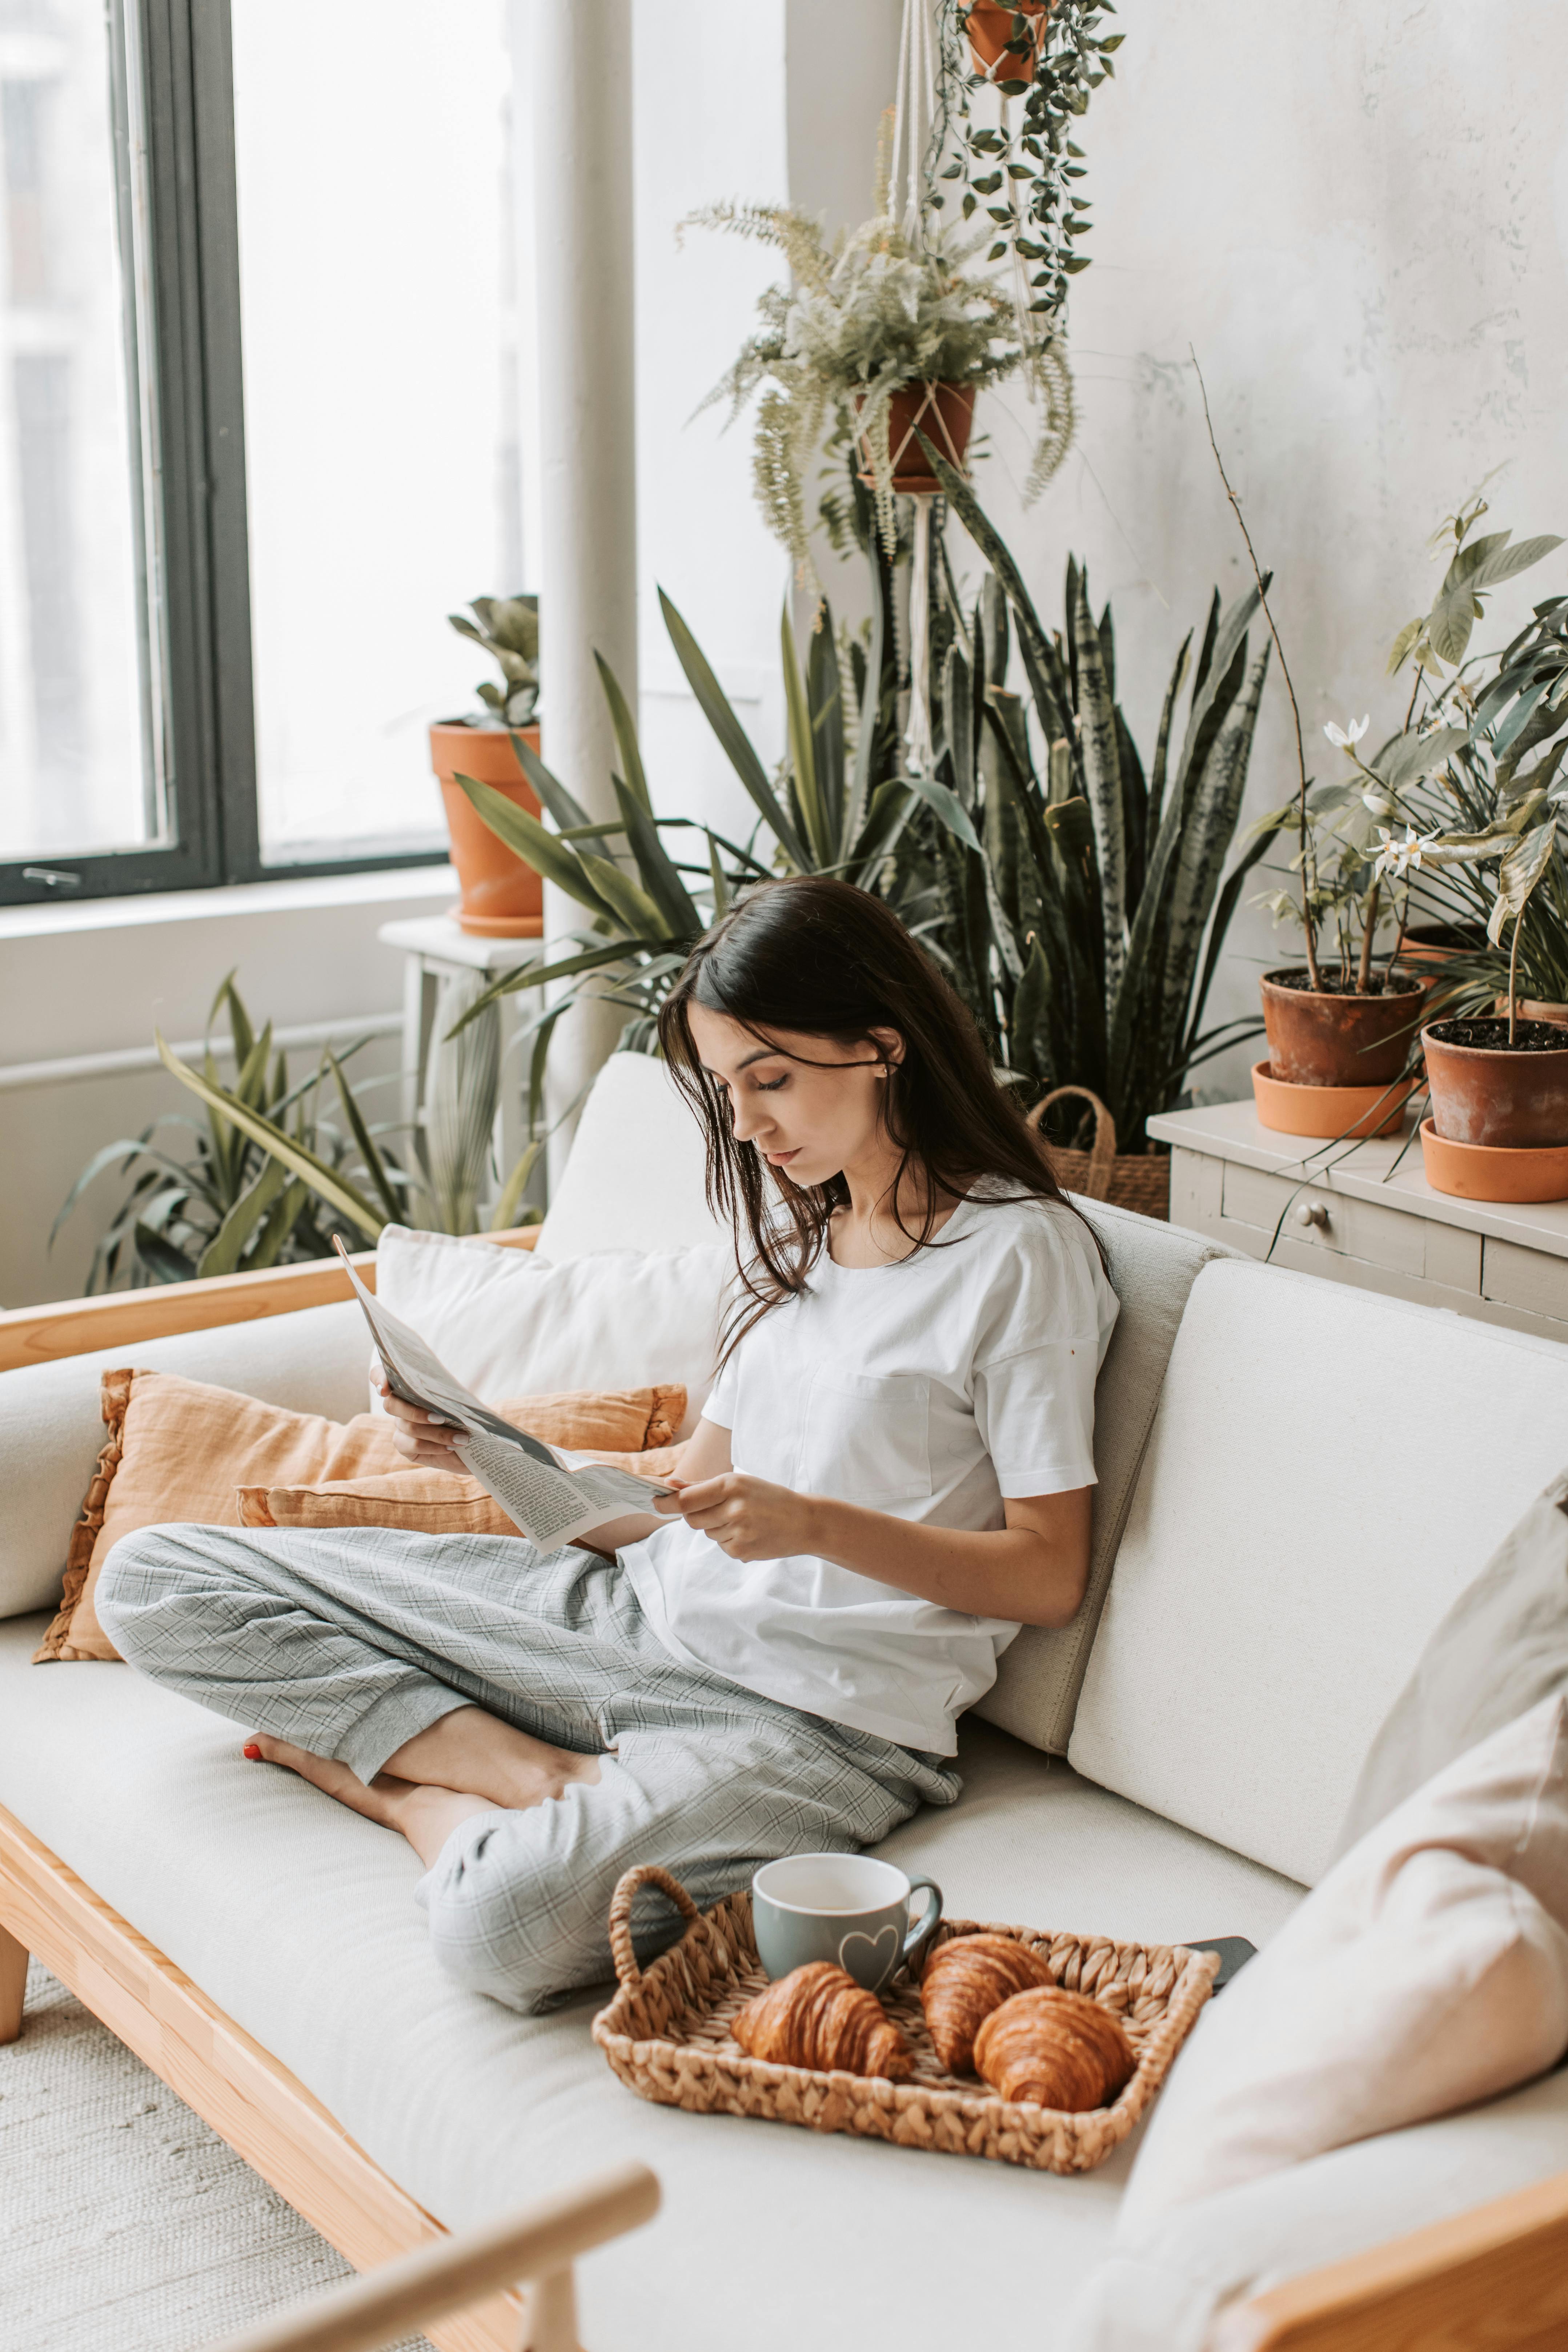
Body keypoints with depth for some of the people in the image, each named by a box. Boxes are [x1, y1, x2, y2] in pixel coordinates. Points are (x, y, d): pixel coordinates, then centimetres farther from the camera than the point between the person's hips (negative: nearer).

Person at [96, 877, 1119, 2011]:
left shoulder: (1020, 1251, -8)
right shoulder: (795, 1229, 16)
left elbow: (1050, 1574, -9)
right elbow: (692, 1499, 15)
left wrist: (817, 1524, -21)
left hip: (814, 1715, -8)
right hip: (637, 1616, 8)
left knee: (507, 1921, -40)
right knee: (153, 1582, -1)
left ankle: (403, 1778, -8)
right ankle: (537, 1777, -11)